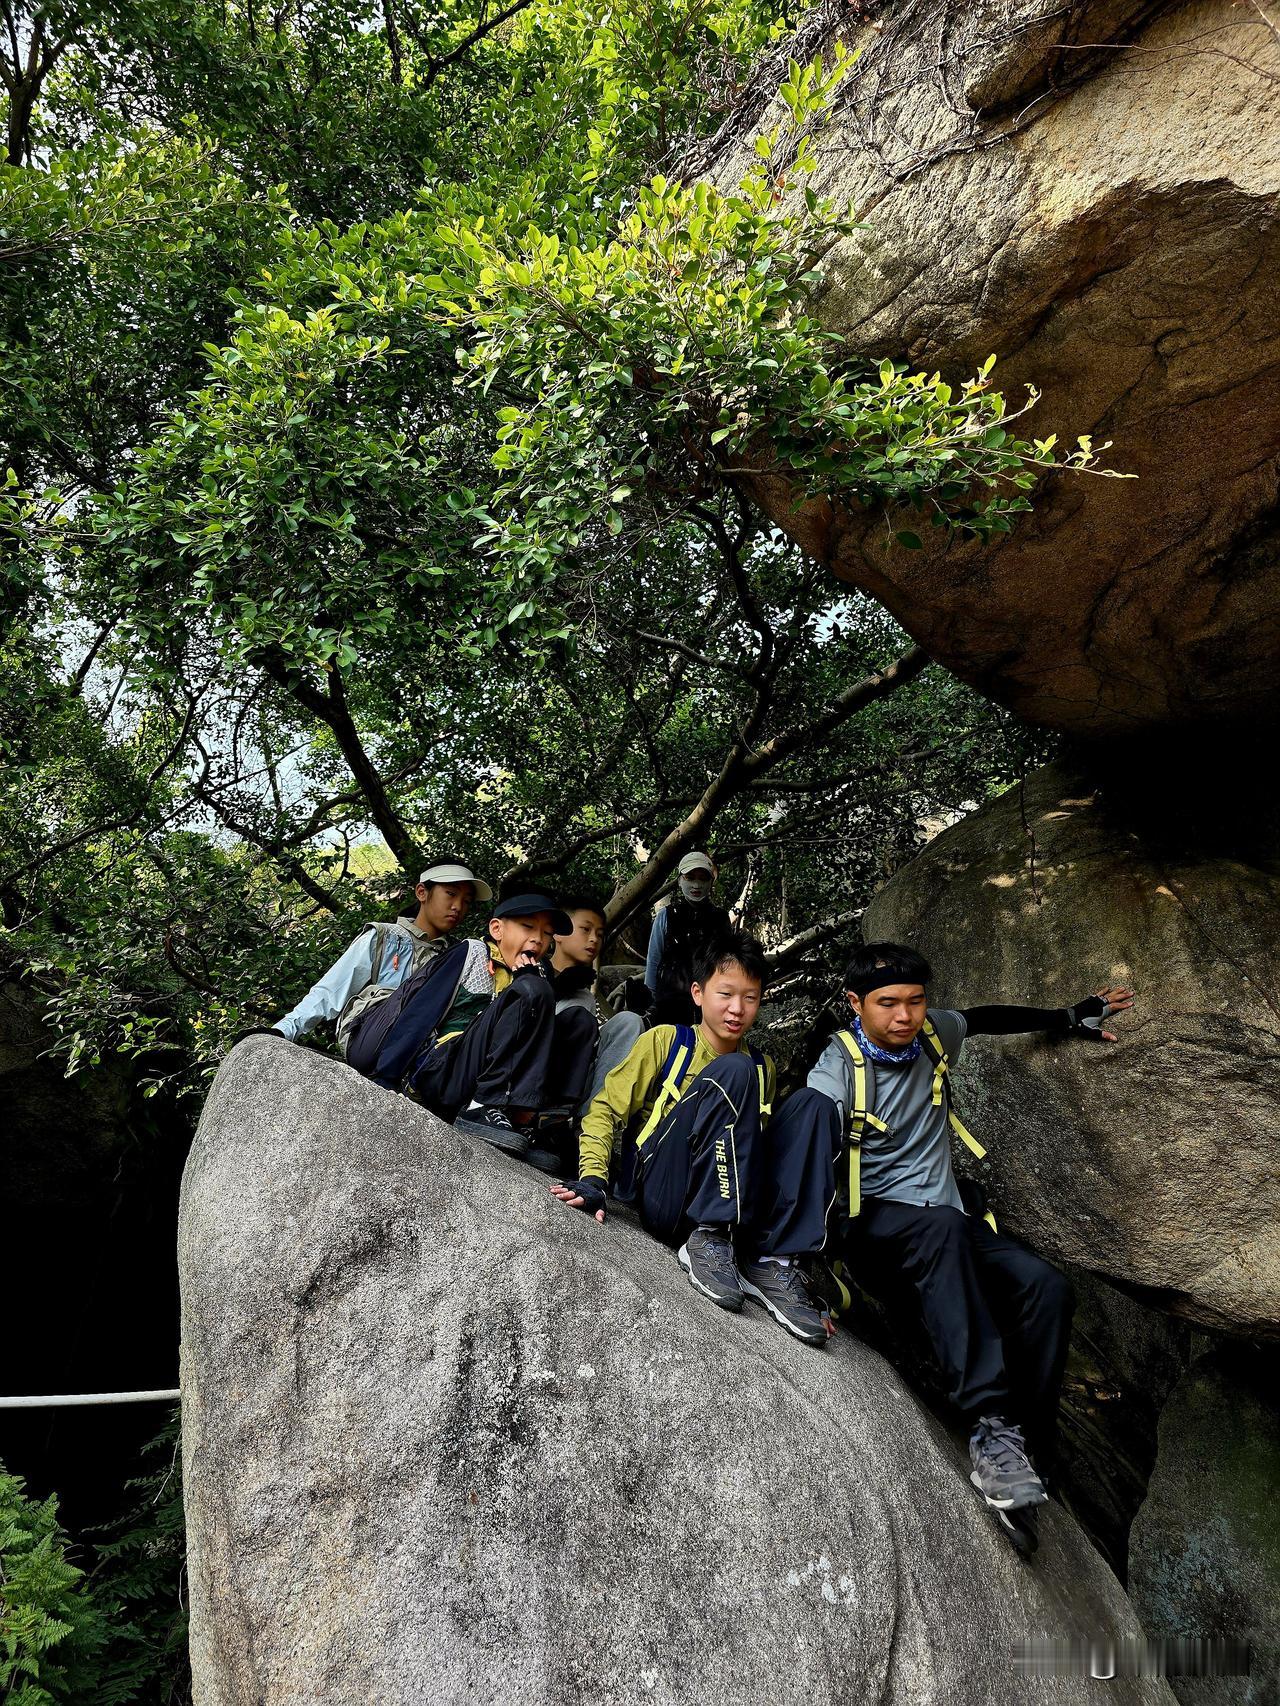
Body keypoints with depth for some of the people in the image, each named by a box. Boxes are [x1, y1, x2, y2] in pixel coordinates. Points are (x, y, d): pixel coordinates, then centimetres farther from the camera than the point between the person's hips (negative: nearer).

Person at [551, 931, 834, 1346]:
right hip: (664, 1199, -4)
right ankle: (707, 1241, -25)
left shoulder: (763, 1068, 17)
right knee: (732, 1072, -25)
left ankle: (770, 1262, -22)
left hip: (740, 1214, 4)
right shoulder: (666, 1042, 5)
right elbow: (606, 1109, 0)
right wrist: (593, 1178, -16)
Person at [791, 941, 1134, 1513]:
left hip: (950, 1225, 6)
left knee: (1047, 1288, -21)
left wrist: (1070, 1019, 28)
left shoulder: (932, 1032, 3)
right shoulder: (840, 1068, -14)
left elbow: (983, 1018, 26)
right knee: (943, 1226, -38)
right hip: (874, 1227, -5)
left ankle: (1027, 1454, -14)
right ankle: (989, 1426, -37)